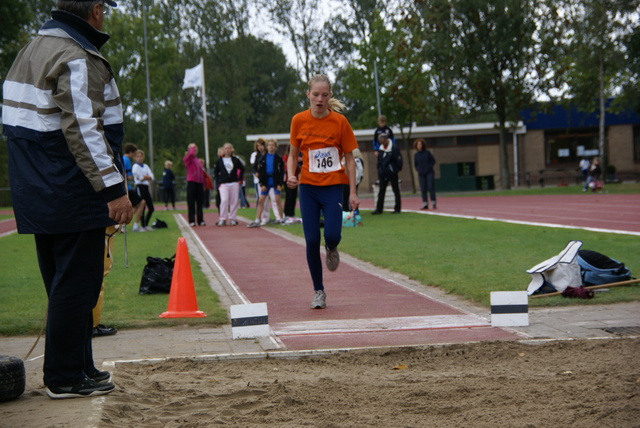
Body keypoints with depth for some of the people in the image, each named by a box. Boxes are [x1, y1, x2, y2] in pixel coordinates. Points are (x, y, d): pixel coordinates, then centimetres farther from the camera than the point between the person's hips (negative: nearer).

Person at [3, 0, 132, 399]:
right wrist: (113, 187, -21)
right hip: (73, 197, -10)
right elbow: (83, 129, -21)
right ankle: (66, 377, 1)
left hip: (37, 195, 10)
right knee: (77, 284, -4)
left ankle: (76, 367, 24)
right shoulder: (77, 59, -14)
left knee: (64, 285, 16)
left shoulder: (33, 49, 17)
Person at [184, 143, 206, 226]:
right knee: (191, 203, -3)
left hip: (199, 183, 5)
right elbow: (191, 154, -24)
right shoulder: (187, 159, 0)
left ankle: (200, 220, 10)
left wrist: (203, 185, 15)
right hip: (191, 182, -5)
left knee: (199, 203, 7)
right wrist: (192, 147, -5)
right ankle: (192, 221, 0)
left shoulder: (198, 160, 17)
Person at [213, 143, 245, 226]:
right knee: (224, 200, -16)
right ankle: (222, 219, -10)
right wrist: (218, 182, 0)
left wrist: (240, 179, 6)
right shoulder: (219, 161, 6)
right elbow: (215, 172, 10)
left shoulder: (235, 160, 8)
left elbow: (242, 169, 16)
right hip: (223, 184, -2)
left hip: (234, 183, 2)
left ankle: (232, 218, 10)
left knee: (234, 201, 1)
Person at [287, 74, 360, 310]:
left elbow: (349, 158, 1)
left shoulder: (340, 121, -5)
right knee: (312, 241, -2)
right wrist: (291, 175, -11)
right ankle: (318, 291, 14)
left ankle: (332, 250, 21)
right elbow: (293, 154, 9)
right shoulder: (299, 121, -1)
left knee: (332, 235, -19)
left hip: (333, 186, -1)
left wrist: (353, 192, -3)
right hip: (308, 187, 2)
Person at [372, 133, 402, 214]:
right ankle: (379, 209, 6)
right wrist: (379, 172, 12)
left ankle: (397, 208, 7)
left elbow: (399, 160, -8)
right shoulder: (380, 149, 9)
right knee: (381, 191, 4)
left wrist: (396, 170, -8)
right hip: (383, 173, 6)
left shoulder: (394, 148, -10)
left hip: (392, 173, -6)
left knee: (396, 191, 2)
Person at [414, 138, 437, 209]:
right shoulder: (416, 155, 8)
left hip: (429, 173, -3)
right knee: (423, 189, -1)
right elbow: (415, 164, 15)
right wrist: (419, 169, -3)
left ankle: (433, 203, -7)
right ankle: (425, 204, 2)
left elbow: (433, 161, 5)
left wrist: (429, 167, -8)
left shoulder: (427, 152, 1)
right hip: (421, 174, 3)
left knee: (431, 187, -9)